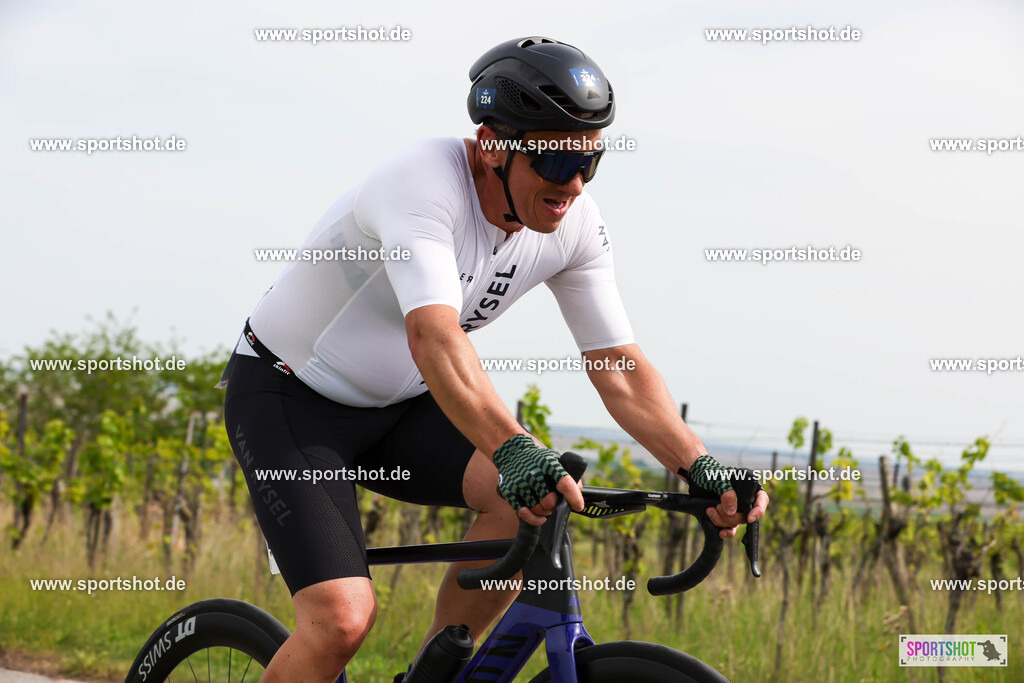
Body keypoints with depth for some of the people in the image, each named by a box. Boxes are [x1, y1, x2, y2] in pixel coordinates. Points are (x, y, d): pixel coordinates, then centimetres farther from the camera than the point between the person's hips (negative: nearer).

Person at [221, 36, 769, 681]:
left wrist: (702, 467, -23)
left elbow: (619, 366, -8)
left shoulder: (575, 224, -11)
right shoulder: (424, 181, -31)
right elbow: (433, 336, -46)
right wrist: (513, 450, -60)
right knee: (343, 619, -23)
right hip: (288, 399, -6)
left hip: (398, 406, 6)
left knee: (539, 494, -21)